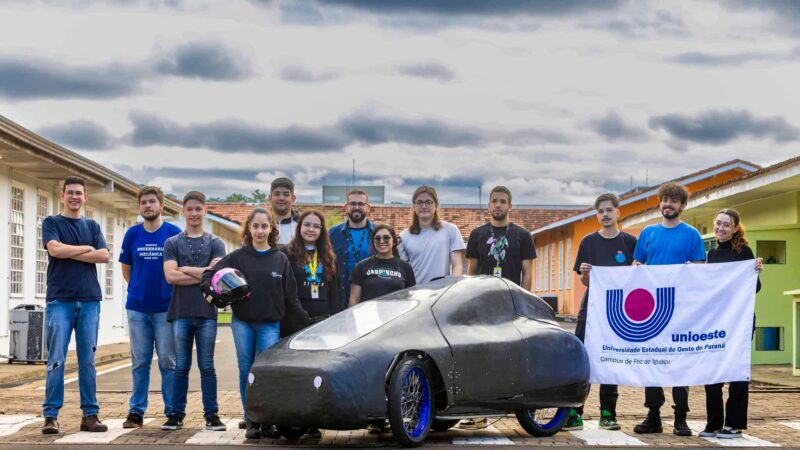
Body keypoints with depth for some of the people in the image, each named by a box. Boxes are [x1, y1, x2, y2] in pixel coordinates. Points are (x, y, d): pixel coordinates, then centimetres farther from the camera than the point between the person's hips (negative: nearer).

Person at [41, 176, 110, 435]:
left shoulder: (92, 226, 16)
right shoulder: (52, 223, 7)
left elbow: (104, 256, 0)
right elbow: (55, 249, -12)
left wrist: (70, 253, -6)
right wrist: (86, 248, -2)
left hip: (89, 300, 3)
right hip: (60, 299, -3)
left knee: (87, 361, 3)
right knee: (56, 360, -7)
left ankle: (90, 415, 6)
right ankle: (51, 415, -5)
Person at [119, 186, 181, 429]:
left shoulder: (174, 233, -2)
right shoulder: (132, 234, 6)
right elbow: (126, 268, 16)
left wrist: (174, 292, 2)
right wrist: (138, 289, 10)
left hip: (166, 308, -2)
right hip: (137, 308, 2)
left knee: (168, 361, 0)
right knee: (140, 362, 7)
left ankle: (172, 412, 7)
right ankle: (136, 411, 12)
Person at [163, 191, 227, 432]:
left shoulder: (215, 243, 8)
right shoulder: (172, 243, 9)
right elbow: (170, 276, -5)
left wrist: (184, 270, -4)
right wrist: (202, 275, -6)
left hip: (206, 312, 0)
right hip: (180, 312, 0)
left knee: (206, 366, 3)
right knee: (181, 366, 4)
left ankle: (211, 414, 6)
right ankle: (177, 414, 10)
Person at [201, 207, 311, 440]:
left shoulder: (281, 259, 4)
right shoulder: (237, 257, 2)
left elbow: (290, 297, 5)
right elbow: (209, 274, 3)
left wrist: (307, 320, -1)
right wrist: (212, 291, -16)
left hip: (270, 324, 0)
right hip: (242, 323, 0)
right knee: (246, 372, 4)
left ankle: (268, 422, 4)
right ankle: (251, 422, 12)